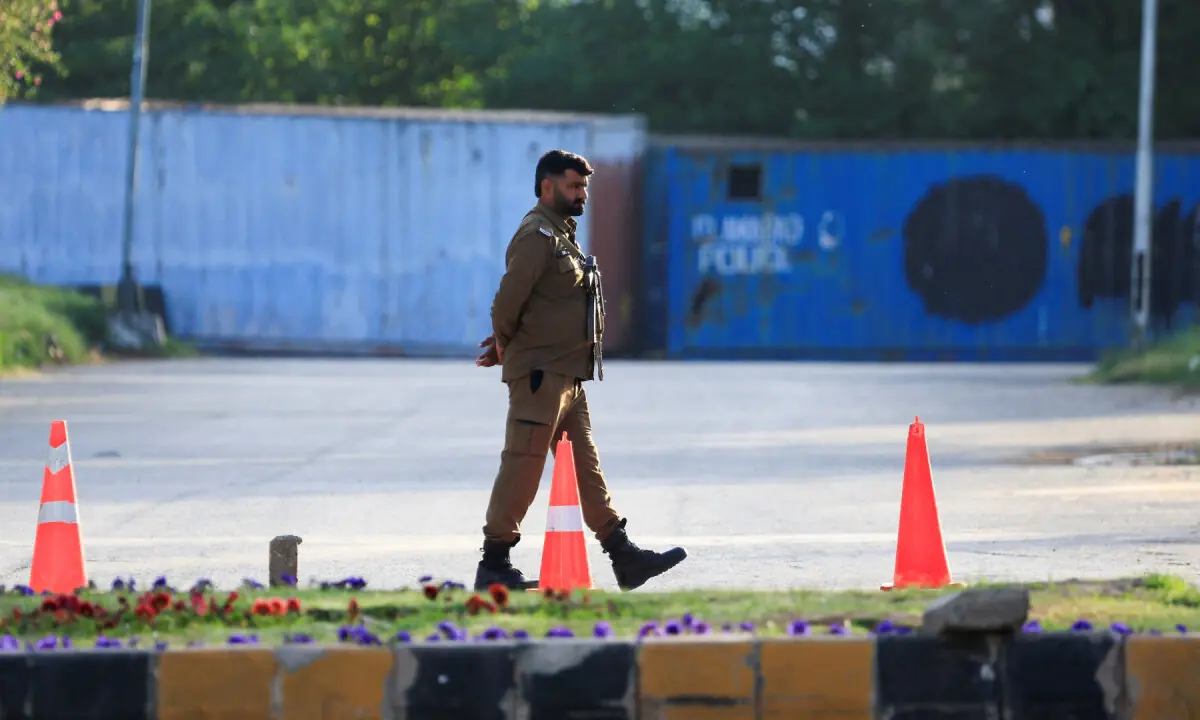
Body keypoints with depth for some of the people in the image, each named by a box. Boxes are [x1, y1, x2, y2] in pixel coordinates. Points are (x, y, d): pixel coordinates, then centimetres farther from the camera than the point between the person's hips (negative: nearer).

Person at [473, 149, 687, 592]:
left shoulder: (562, 235, 18)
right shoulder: (536, 235, -14)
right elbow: (508, 300, -20)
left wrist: (504, 344, 11)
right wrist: (505, 345, -3)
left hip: (568, 376, 10)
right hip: (540, 373, -10)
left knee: (587, 466, 10)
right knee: (523, 467, -6)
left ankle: (623, 556, 11)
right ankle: (494, 564, 0)